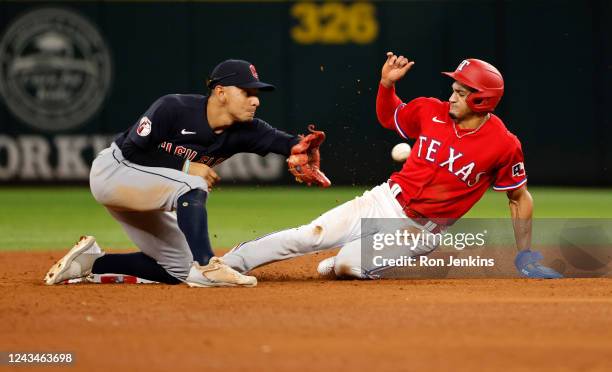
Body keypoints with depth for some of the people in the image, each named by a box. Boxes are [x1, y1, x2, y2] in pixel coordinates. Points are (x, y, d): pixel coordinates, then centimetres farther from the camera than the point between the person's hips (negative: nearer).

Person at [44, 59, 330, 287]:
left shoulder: (243, 131, -11)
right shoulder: (173, 109, -26)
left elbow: (280, 141, -29)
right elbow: (133, 150, -24)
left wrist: (299, 147, -52)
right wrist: (185, 167, -29)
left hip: (141, 191, 8)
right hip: (112, 172, -8)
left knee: (177, 270, 9)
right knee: (192, 185, -30)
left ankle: (91, 261, 13)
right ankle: (205, 267, -33)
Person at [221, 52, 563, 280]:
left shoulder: (504, 145, -15)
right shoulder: (431, 112, -3)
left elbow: (520, 197, -3)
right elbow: (388, 117, 16)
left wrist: (525, 256, -3)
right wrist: (387, 83, -4)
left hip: (423, 229, -3)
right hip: (386, 202, 3)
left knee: (347, 265, -21)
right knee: (312, 235, -13)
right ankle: (229, 263, -3)